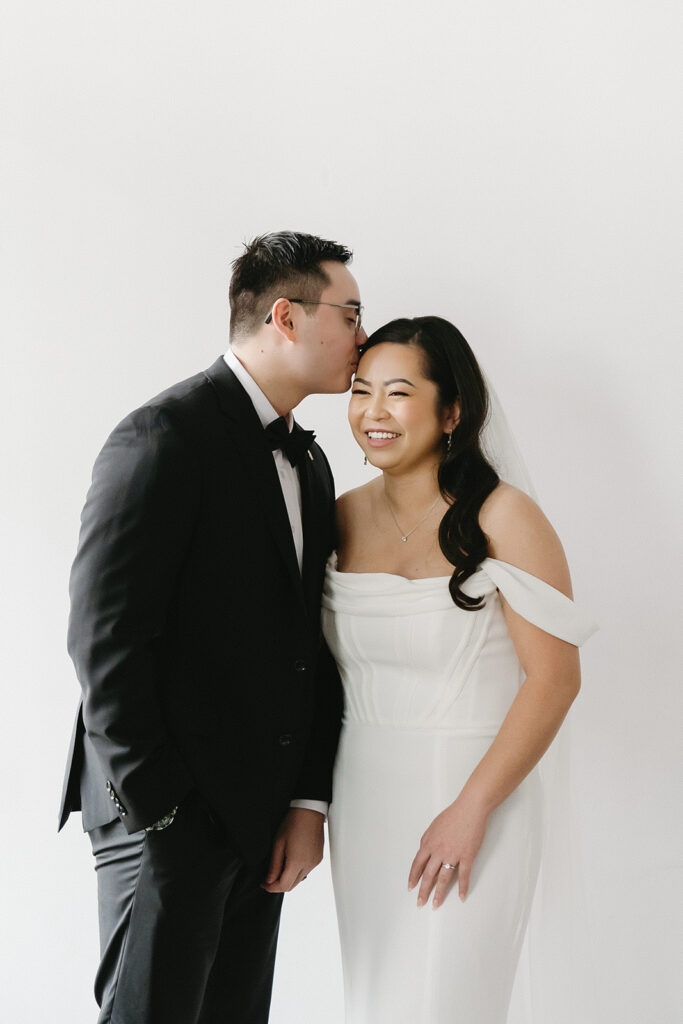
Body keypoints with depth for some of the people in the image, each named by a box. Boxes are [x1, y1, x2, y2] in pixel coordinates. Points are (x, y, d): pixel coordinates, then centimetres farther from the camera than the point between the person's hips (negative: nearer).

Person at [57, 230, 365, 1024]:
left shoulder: (309, 463, 14)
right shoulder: (165, 438, -13)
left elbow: (312, 647, 12)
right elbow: (104, 639, -17)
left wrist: (311, 801, 4)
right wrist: (152, 805, -16)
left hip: (266, 813, 8)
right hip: (166, 810, -8)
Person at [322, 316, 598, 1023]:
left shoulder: (503, 519, -12)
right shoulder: (343, 517, 4)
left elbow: (554, 677, -15)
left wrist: (472, 810, -17)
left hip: (471, 792, -5)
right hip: (360, 798, 5)